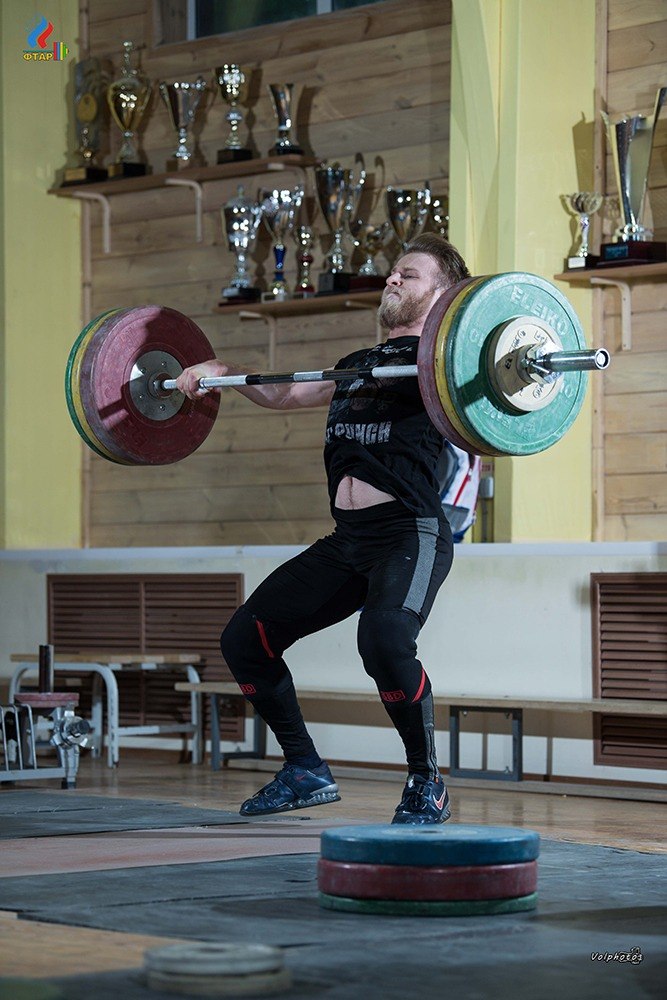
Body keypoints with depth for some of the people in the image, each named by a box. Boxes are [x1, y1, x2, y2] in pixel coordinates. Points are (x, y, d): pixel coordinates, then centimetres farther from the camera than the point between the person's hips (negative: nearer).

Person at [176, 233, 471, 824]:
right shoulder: (360, 365, 24)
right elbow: (282, 394, 36)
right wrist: (223, 371, 25)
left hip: (410, 533, -9)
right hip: (347, 539, 9)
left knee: (385, 640, -34)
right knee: (246, 639, 6)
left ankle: (427, 786, -15)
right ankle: (306, 773, 18)